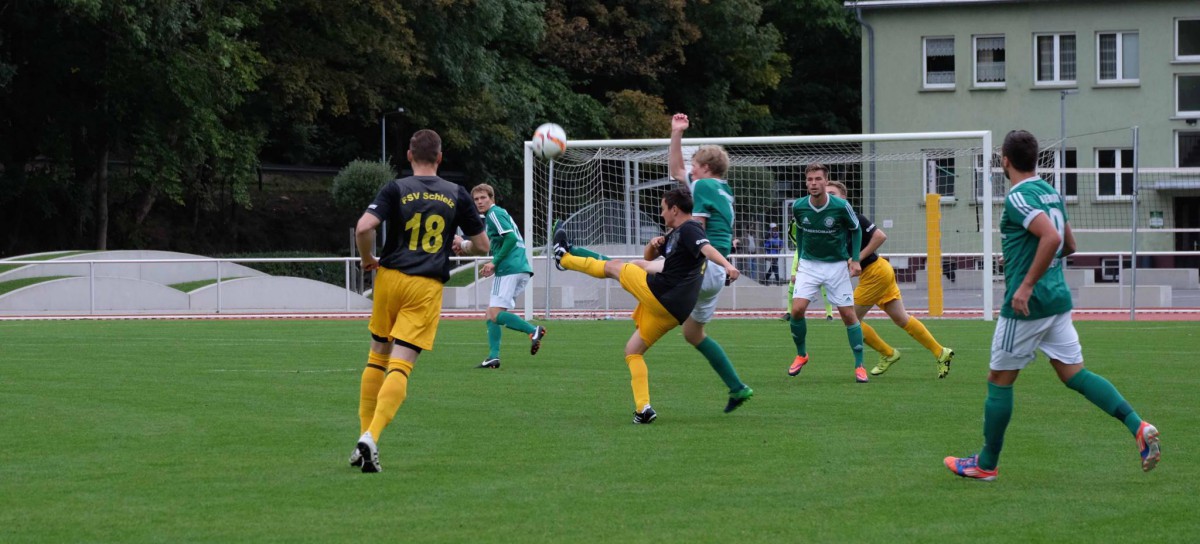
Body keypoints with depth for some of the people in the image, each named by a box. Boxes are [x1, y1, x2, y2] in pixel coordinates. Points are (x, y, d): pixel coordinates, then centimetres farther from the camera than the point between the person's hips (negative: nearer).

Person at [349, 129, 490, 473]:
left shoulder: (396, 190, -1)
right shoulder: (457, 196, 5)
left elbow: (363, 228, -15)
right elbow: (482, 245, 10)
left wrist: (367, 260, 3)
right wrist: (460, 247, 32)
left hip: (390, 277, 0)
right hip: (427, 288, 0)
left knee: (377, 359, 16)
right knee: (400, 366, -7)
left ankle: (364, 436, 15)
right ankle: (371, 438, -23)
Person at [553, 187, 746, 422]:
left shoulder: (689, 230, -7)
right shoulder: (675, 235, 24)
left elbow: (707, 248, -27)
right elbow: (648, 257, 35)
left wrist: (727, 265, -47)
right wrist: (654, 245, 11)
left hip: (657, 292, -10)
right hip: (673, 311, 10)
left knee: (613, 266, 12)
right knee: (632, 351, 18)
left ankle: (564, 258, 34)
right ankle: (643, 409, 7)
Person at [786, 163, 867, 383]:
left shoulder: (841, 207, -17)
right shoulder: (799, 207, -9)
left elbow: (856, 229, 2)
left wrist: (855, 259, -4)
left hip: (837, 264, -2)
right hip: (809, 264, 2)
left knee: (848, 314, -4)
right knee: (797, 309, -13)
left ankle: (859, 365, 7)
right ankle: (801, 354, 11)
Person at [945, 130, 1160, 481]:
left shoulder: (1019, 198, -15)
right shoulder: (1051, 193, 12)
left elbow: (1051, 237, -29)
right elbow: (1068, 245, 22)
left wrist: (1027, 285, -26)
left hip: (1026, 305, -8)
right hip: (1059, 299, 8)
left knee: (999, 380, 5)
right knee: (1074, 374, 7)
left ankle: (986, 464, 13)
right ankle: (1139, 427, -9)